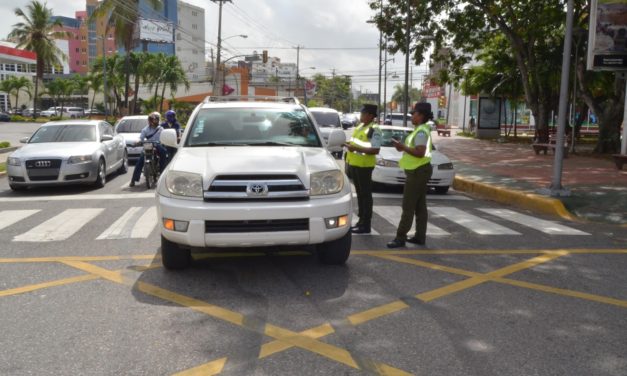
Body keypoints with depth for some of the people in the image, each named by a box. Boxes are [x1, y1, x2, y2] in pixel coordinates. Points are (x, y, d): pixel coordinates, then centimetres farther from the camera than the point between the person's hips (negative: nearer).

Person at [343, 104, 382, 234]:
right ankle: (361, 221, 25)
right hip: (354, 164, 9)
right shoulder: (360, 126, 15)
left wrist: (357, 148, -24)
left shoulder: (374, 130, -13)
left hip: (364, 165, -9)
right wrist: (348, 144, 6)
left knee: (365, 195, -2)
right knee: (360, 194, 15)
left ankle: (366, 225, 4)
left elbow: (375, 150, -21)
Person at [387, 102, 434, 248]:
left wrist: (403, 147, -20)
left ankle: (400, 237, -5)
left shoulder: (421, 132, -17)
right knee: (419, 205, 12)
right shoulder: (421, 130, 15)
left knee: (408, 206, -8)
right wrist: (403, 146, 5)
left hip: (418, 171, -11)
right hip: (419, 170, 11)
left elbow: (420, 152, -27)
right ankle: (420, 236, 18)